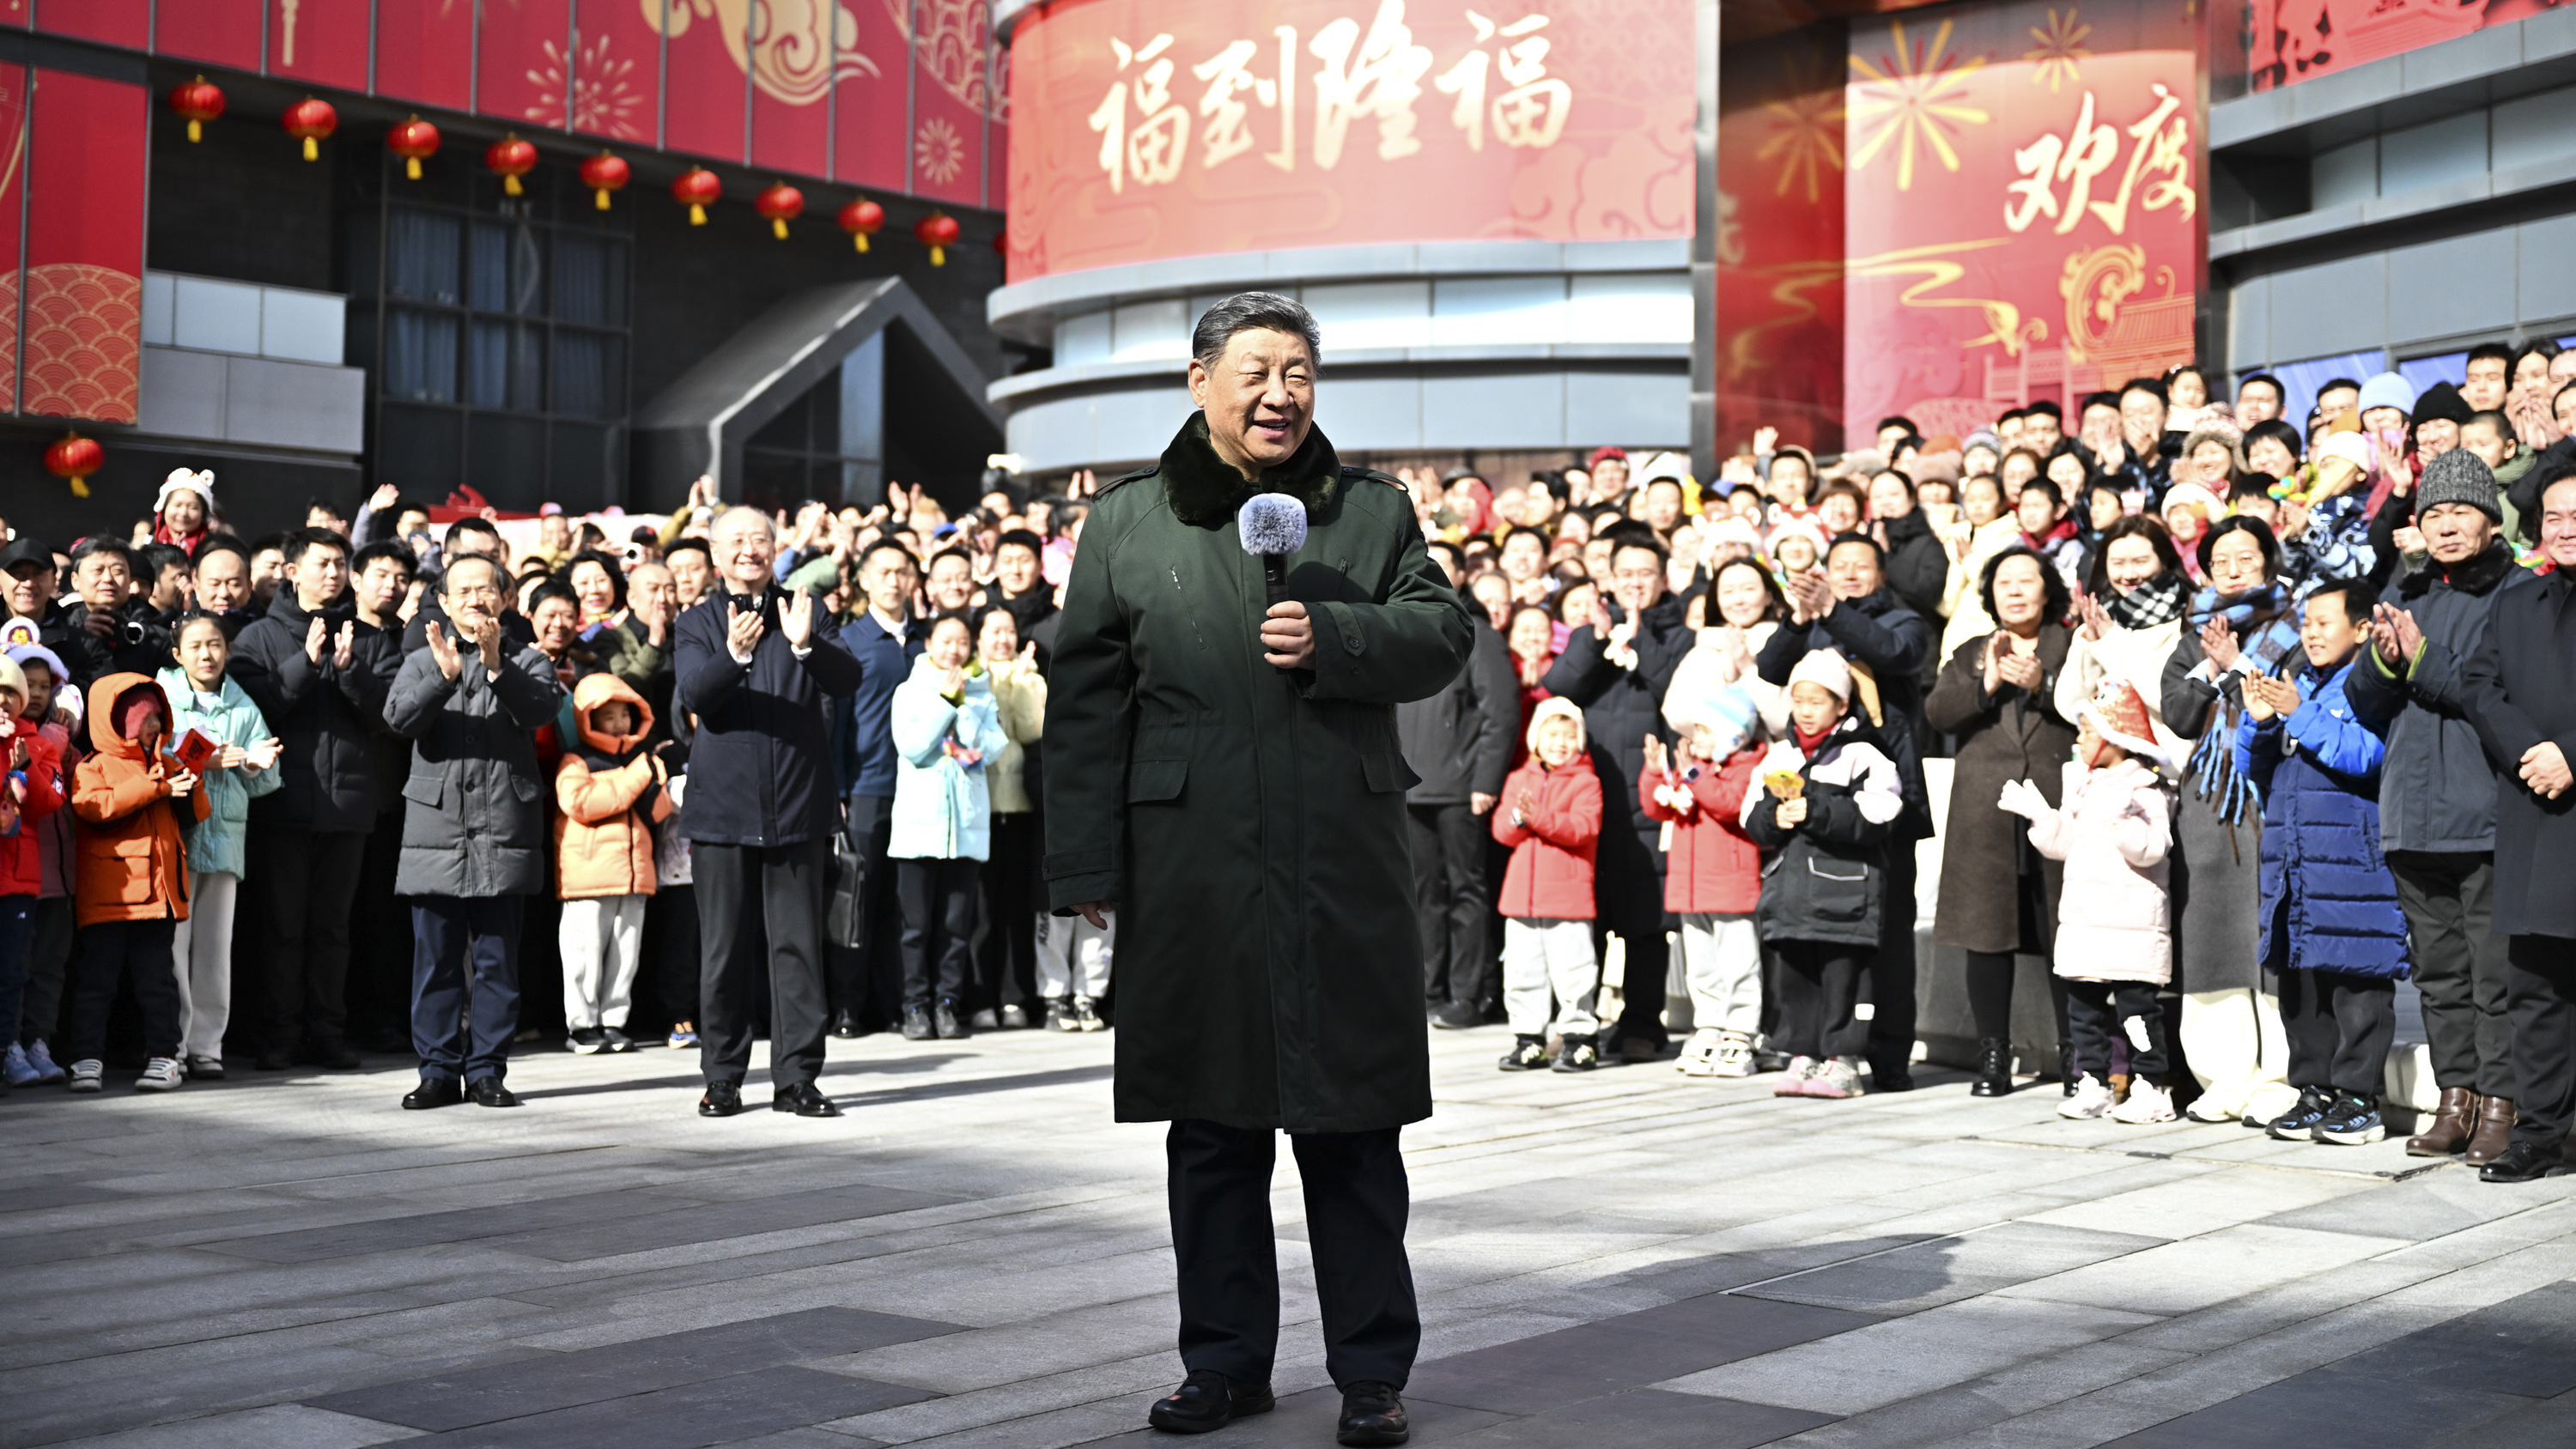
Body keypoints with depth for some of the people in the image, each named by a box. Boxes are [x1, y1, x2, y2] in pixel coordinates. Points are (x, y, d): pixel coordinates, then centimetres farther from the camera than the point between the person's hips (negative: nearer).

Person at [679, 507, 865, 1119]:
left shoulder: (805, 612, 7)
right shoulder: (697, 623, 6)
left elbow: (848, 680, -6)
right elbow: (693, 694, -11)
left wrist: (805, 645, -25)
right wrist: (734, 655, -30)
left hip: (797, 804, 0)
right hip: (723, 804, 0)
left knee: (799, 945, 2)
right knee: (724, 949, 5)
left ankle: (797, 1078, 8)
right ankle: (722, 1078, 14)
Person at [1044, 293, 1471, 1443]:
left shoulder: (1374, 510, 11)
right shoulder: (1126, 521, 8)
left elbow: (1444, 635, 4)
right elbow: (1085, 699, 5)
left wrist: (1334, 637, -14)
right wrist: (1085, 864, -1)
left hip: (1346, 870, 0)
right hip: (1190, 868, 1)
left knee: (1352, 1123, 3)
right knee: (1212, 1129, 9)